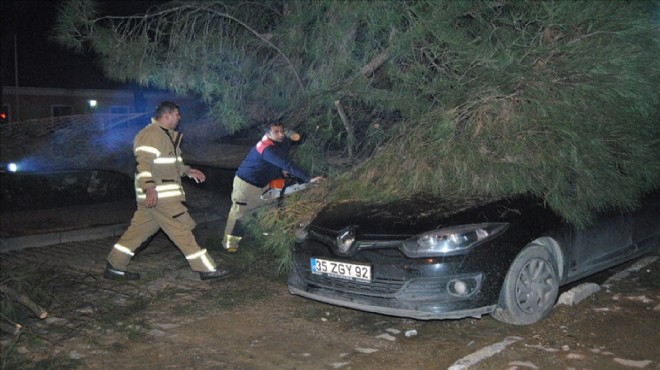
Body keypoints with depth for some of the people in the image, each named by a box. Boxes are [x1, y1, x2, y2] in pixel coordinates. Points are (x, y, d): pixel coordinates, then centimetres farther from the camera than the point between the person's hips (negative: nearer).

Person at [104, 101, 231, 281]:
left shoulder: (167, 135, 19)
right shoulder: (150, 135, -15)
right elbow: (144, 163, -25)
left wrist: (188, 171, 23)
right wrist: (149, 187, -35)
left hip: (166, 191, 11)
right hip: (157, 195, -11)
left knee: (139, 229, 13)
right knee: (182, 229, -6)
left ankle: (114, 267, 20)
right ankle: (206, 268, 0)